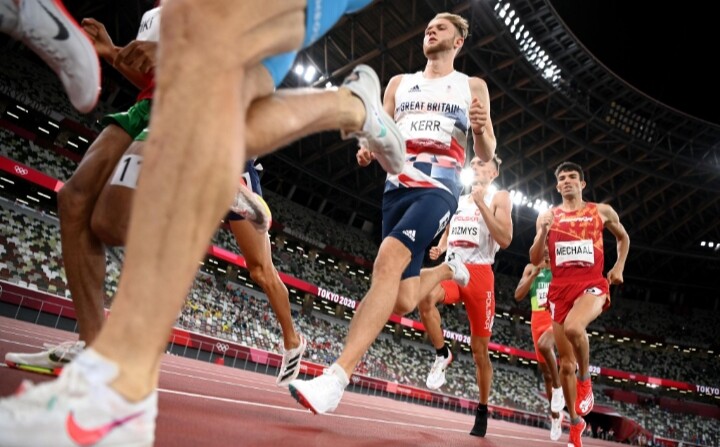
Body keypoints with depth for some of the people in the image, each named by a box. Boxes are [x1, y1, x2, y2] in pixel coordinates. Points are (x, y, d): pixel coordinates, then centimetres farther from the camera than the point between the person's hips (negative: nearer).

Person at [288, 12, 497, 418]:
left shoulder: (473, 87, 14)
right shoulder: (400, 83, 23)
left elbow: (486, 156, 12)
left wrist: (482, 130, -11)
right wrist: (368, 149, -4)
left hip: (437, 189, -4)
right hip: (397, 186, 4)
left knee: (389, 261, -30)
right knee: (403, 302, -1)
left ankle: (336, 378, -35)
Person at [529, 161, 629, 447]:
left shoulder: (602, 211, 9)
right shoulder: (548, 216, 10)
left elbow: (623, 237, 27)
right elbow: (535, 260, 6)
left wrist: (619, 267, 13)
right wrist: (543, 231, -9)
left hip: (592, 284, -2)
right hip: (560, 288, 2)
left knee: (573, 327, -36)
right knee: (566, 363, 5)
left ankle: (586, 380, -7)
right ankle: (575, 423, 23)